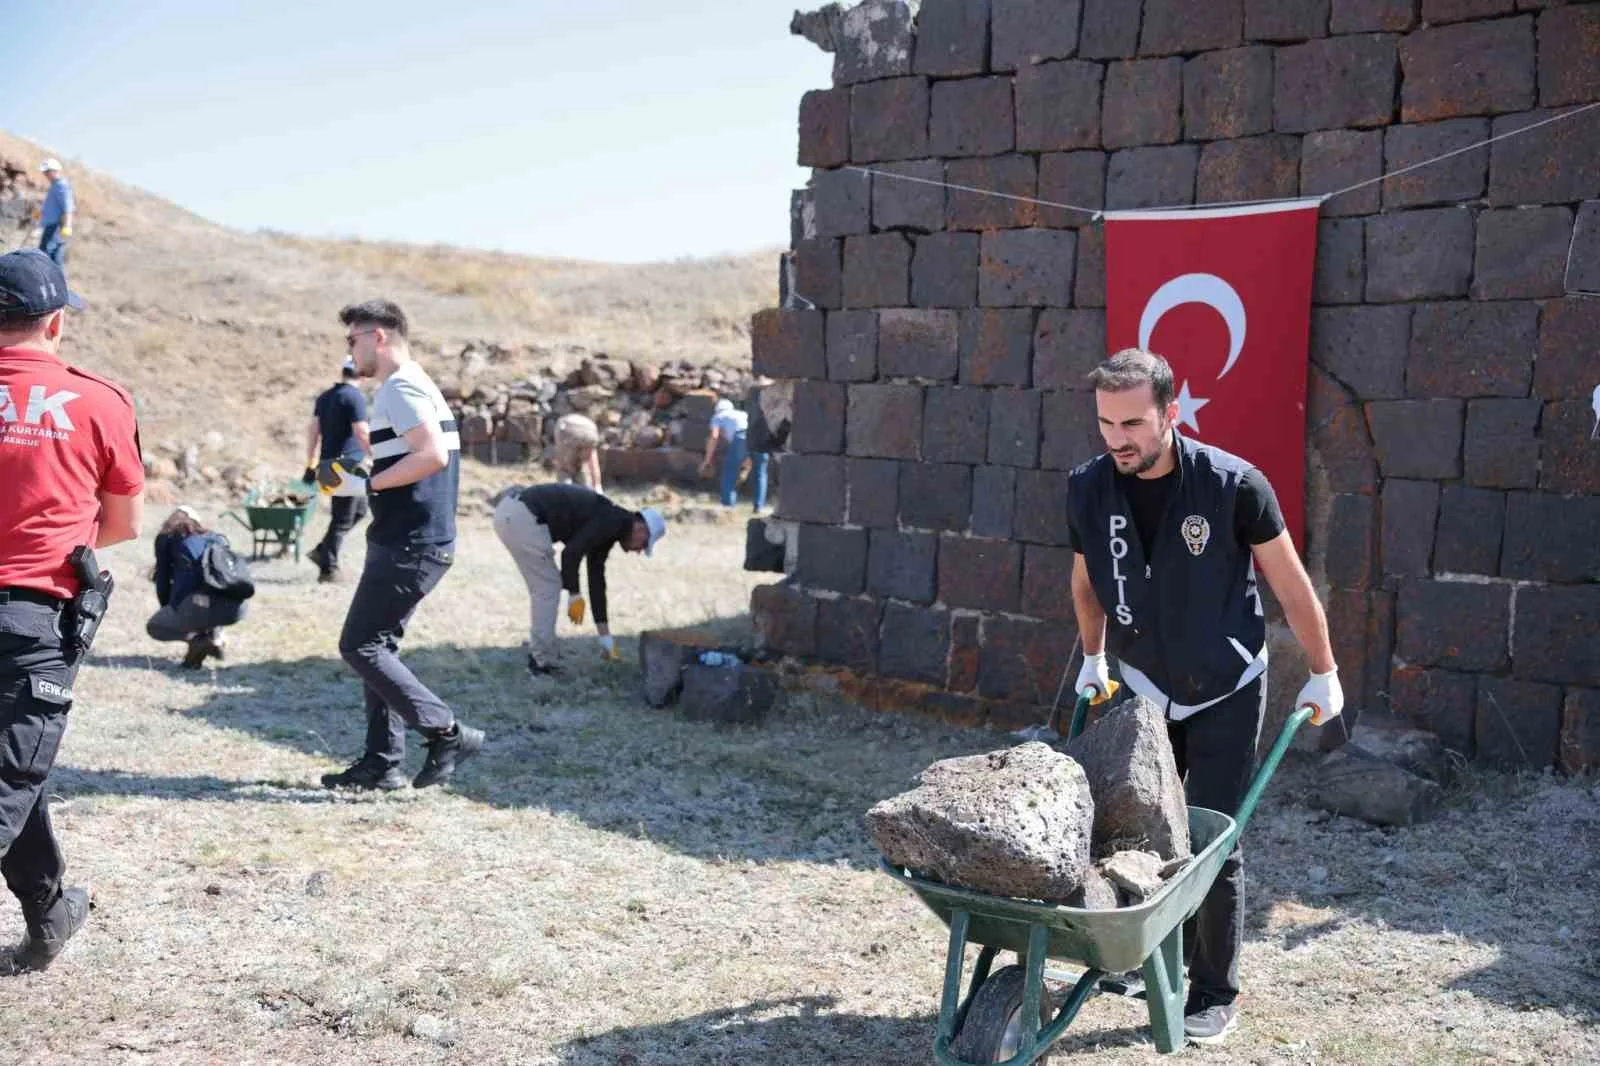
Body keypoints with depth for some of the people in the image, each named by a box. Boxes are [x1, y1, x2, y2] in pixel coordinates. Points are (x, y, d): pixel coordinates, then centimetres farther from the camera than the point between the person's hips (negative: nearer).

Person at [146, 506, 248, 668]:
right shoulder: (218, 538, 32)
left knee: (153, 627, 27)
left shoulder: (166, 538, 22)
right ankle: (215, 637, 15)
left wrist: (169, 610, 39)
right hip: (236, 606, 4)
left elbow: (163, 580, 21)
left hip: (200, 604, -4)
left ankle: (198, 640, 2)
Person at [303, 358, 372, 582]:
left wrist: (311, 464, 17)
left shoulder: (325, 396, 12)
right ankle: (328, 568, 3)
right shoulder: (355, 397, -12)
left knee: (359, 509, 20)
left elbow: (313, 430, 13)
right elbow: (362, 433, -18)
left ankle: (322, 551, 16)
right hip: (348, 463, -8)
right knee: (343, 519, -1)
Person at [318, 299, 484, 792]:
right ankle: (382, 762, 17)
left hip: (408, 545, -10)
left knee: (359, 646, -6)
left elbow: (432, 455, -26)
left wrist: (367, 483, -17)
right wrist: (353, 486, 18)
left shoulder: (399, 388, -13)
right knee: (377, 646, 13)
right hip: (414, 541, 11)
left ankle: (448, 733, -4)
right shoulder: (415, 386, 19)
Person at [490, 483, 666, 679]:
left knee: (543, 588, 19)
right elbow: (571, 552, -15)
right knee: (548, 588, 0)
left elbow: (597, 580, 27)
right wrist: (574, 596, -4)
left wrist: (605, 636, 29)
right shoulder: (611, 521, -5)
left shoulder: (606, 527, 23)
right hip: (522, 515, -10)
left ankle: (538, 656, 24)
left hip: (509, 512, 10)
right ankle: (543, 663, 6)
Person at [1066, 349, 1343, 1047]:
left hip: (1225, 695, -4)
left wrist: (1323, 672, -2)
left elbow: (1290, 583, -9)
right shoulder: (1087, 489, -9)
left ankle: (1215, 996, 13)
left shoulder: (1232, 485, -21)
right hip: (1141, 691, 4)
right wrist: (1093, 660, 20)